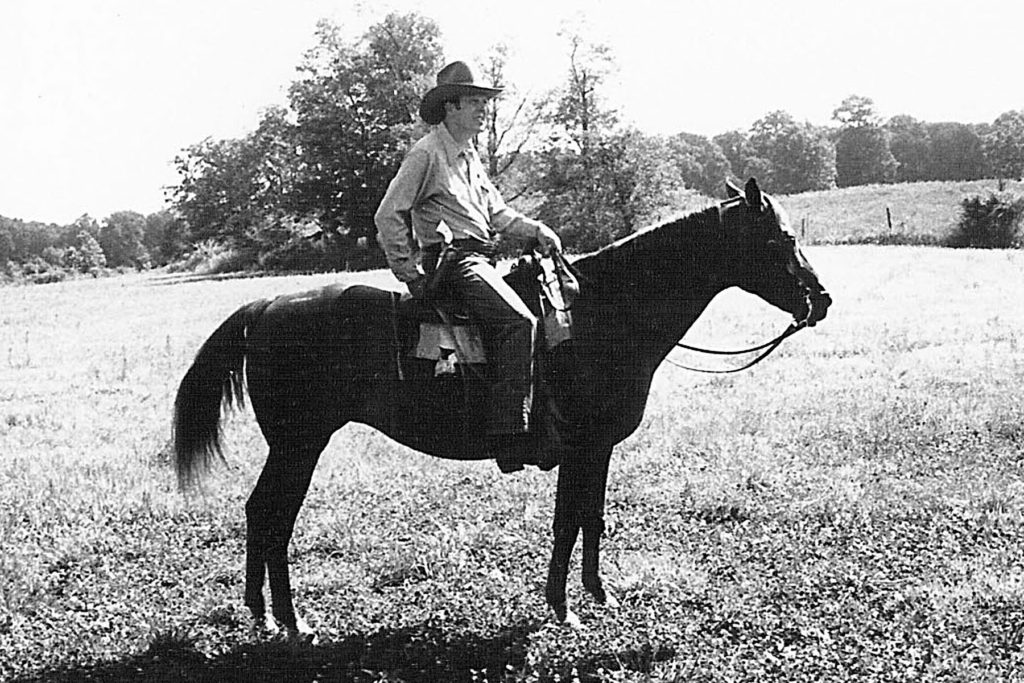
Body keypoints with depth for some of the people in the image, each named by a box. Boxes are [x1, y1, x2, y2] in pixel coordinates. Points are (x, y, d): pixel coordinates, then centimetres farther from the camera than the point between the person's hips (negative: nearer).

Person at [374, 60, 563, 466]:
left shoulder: (470, 157, 21)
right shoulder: (427, 154, -7)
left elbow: (496, 212, 26)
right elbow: (388, 216, -9)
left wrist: (535, 230, 9)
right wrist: (410, 275, -11)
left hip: (479, 261, 10)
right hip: (451, 261, -10)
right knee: (518, 321, -27)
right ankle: (509, 431, -31)